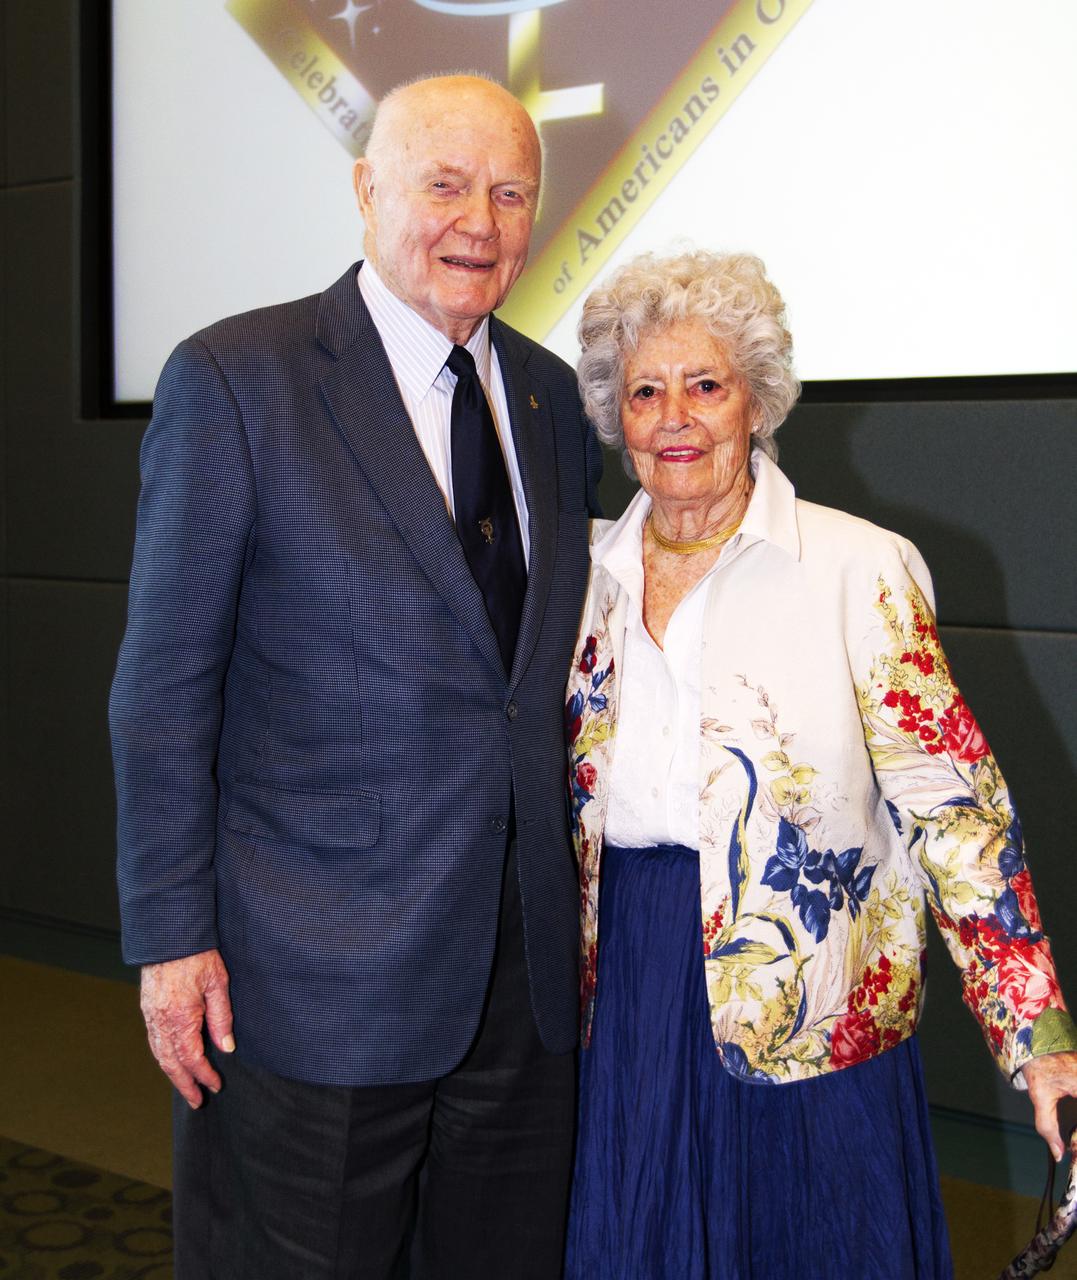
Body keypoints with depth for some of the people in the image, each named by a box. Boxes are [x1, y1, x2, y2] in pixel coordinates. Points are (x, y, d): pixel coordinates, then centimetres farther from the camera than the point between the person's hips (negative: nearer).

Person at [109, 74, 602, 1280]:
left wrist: (570, 901, 13)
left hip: (526, 963, 6)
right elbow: (163, 685, -9)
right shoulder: (234, 381, -10)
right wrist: (170, 936, -10)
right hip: (317, 977, -5)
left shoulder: (552, 395, 8)